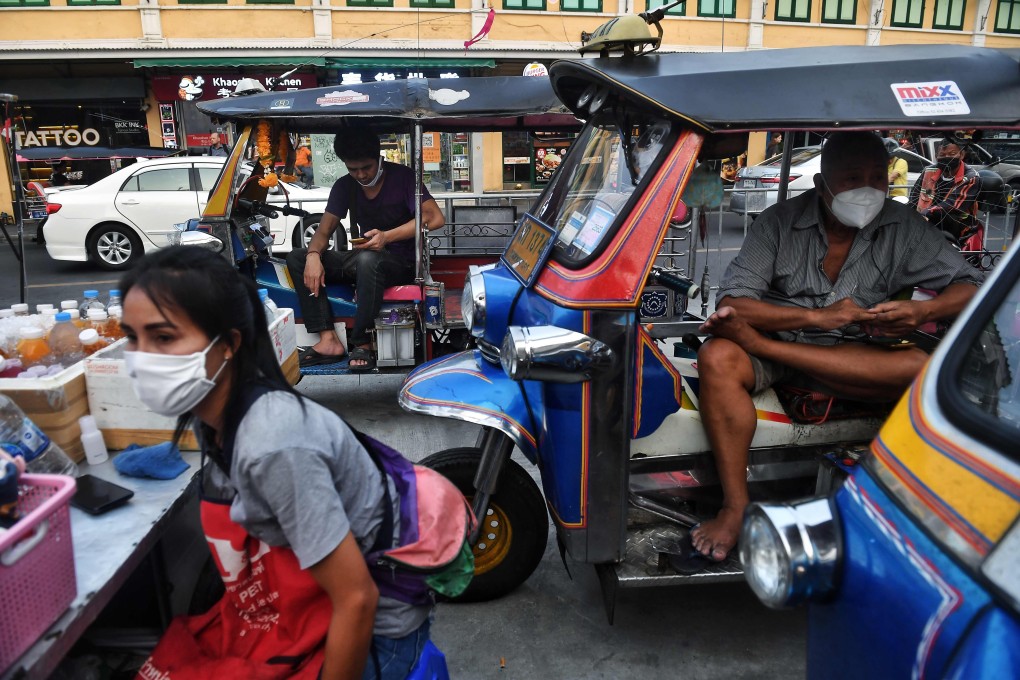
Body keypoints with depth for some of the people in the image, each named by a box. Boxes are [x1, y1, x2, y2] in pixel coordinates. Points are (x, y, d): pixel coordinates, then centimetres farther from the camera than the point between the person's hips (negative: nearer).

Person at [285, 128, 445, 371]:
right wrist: (313, 255, -19)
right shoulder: (344, 186, 9)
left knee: (368, 259, -40)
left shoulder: (402, 177, -6)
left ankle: (362, 343, -27)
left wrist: (387, 236, -29)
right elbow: (323, 231, 5)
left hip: (399, 261, -6)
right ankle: (328, 339, -23)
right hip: (358, 258, 6)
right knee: (296, 258, -10)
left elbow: (435, 218, -19)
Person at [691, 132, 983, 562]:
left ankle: (754, 341, -27)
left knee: (921, 368, -29)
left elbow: (971, 286, 2)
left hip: (853, 357, 2)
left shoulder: (902, 229, -3)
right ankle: (736, 506, -25)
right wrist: (819, 316, -25)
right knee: (717, 359, -34)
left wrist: (924, 312, -21)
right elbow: (732, 303, -19)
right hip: (777, 332, -2)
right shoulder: (780, 222, -10)